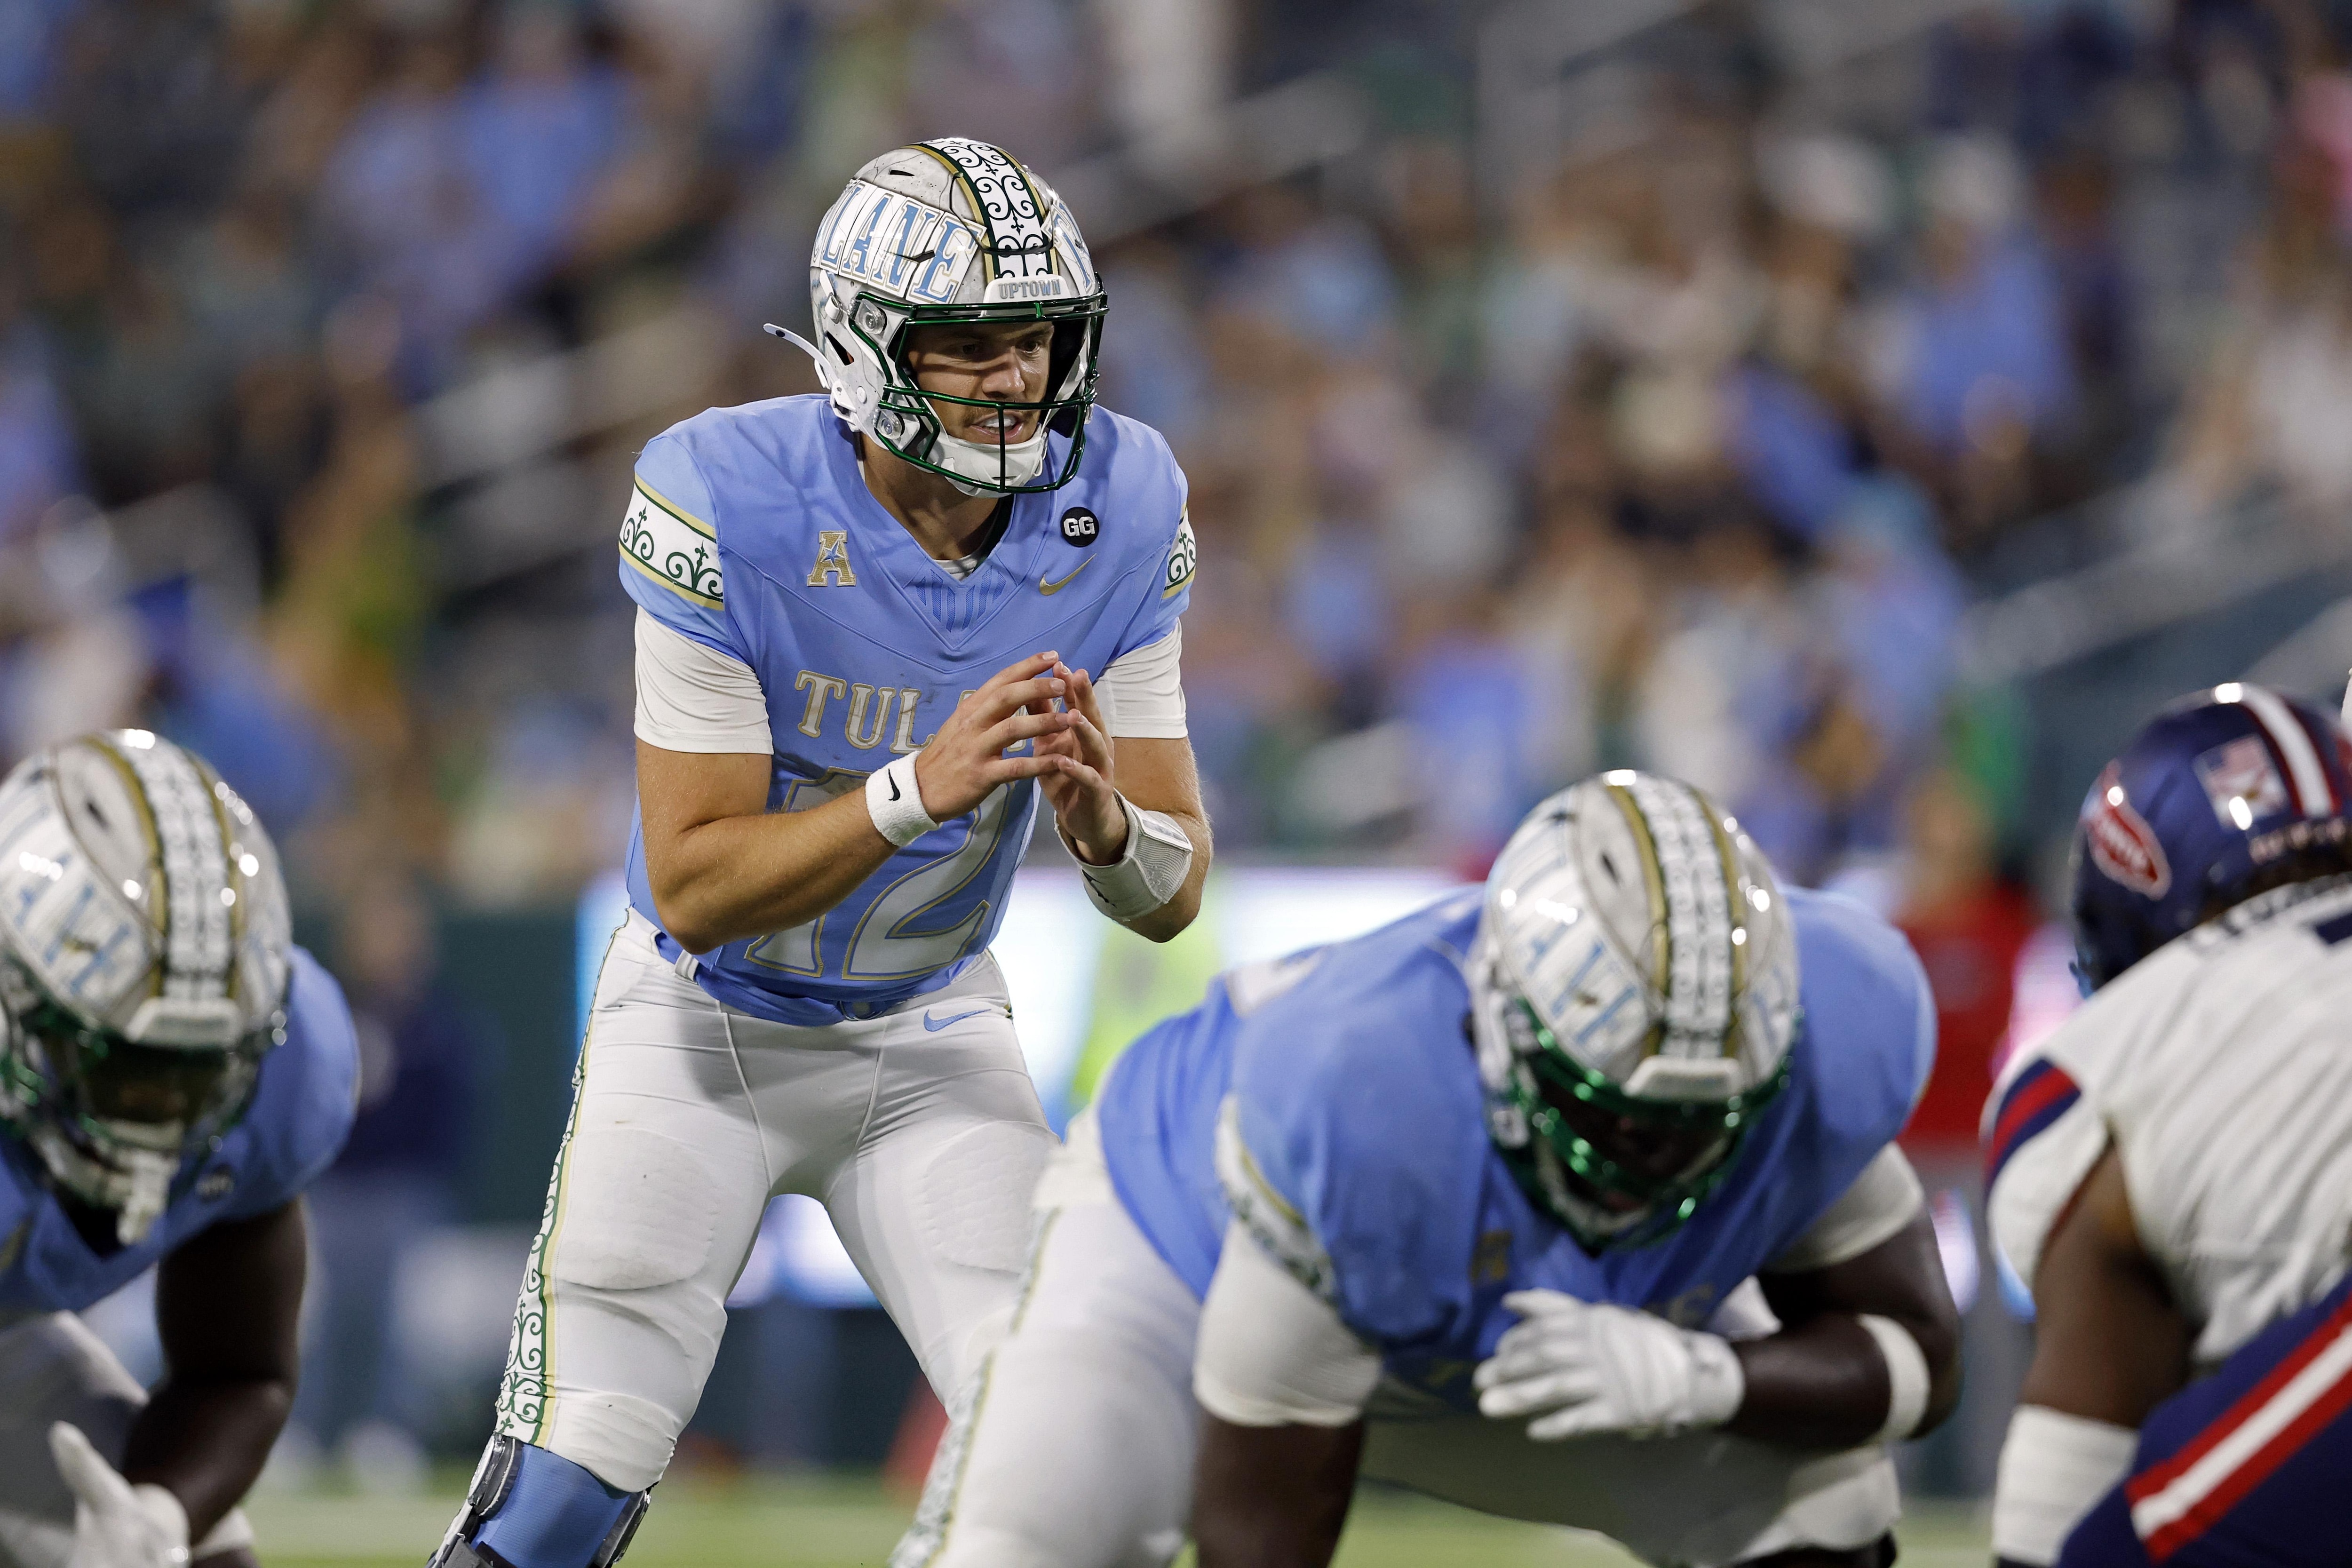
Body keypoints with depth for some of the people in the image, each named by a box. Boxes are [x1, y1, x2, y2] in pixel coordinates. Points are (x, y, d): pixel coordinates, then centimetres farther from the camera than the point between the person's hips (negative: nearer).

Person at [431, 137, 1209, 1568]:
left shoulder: (1118, 512, -14)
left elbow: (1172, 898, -11)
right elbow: (696, 889, -25)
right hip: (711, 1021, -3)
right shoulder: (725, 508, -26)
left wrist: (1103, 818, -35)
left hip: (930, 1033, 3)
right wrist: (916, 790, -39)